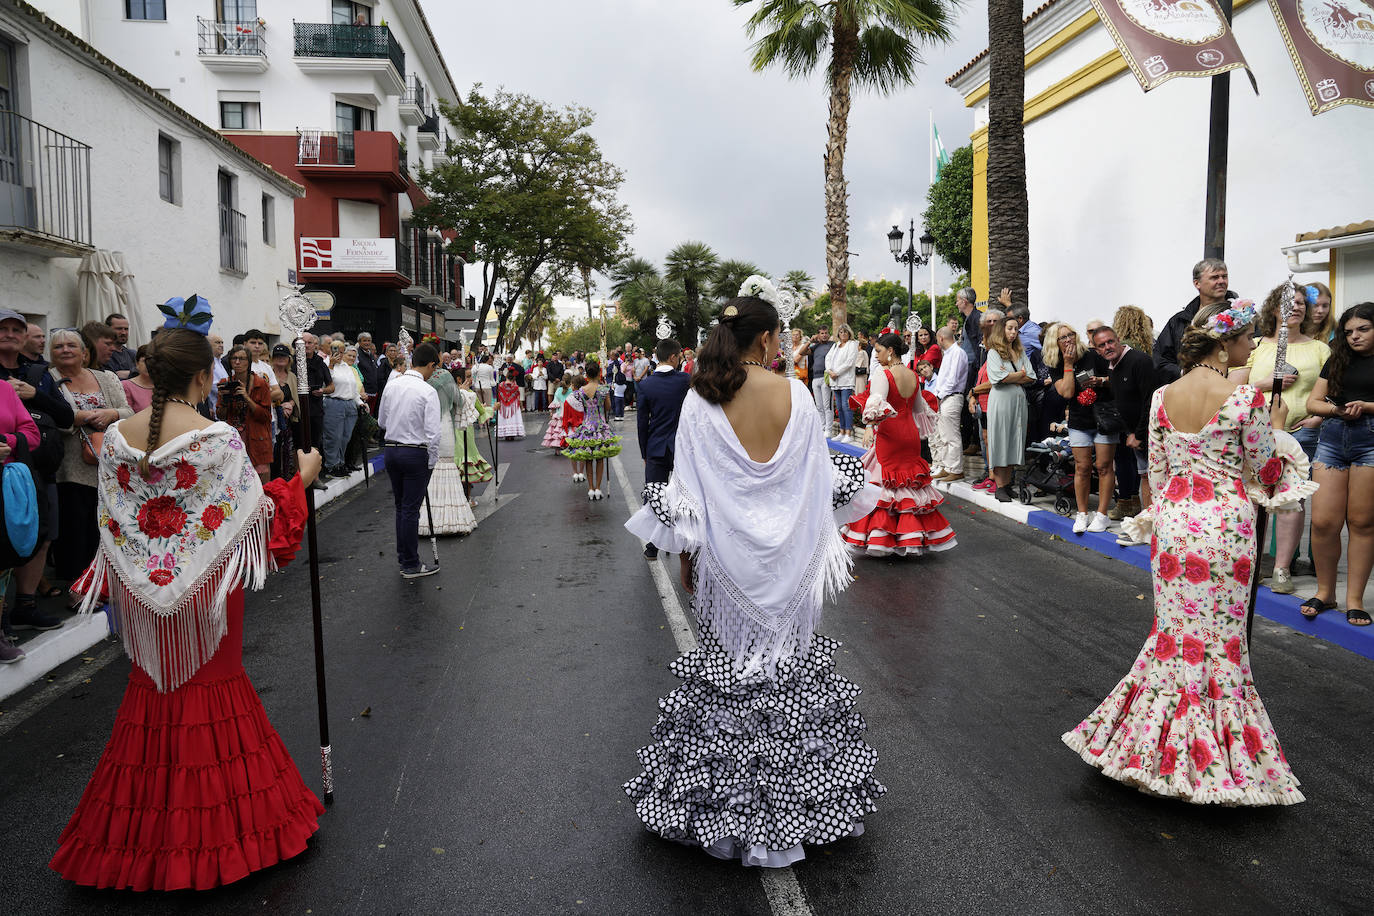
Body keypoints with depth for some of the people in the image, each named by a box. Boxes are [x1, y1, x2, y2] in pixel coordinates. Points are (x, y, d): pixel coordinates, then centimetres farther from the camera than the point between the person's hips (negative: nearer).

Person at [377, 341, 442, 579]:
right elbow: (433, 432, -17)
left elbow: (381, 421, 15)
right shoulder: (428, 391, -15)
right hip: (415, 452, -6)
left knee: (401, 506, 18)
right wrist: (432, 462, -7)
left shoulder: (391, 385, 3)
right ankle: (411, 565, 8)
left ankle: (404, 557, 30)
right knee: (411, 509, 0)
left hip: (391, 449, 6)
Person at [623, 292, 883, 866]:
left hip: (724, 555, 0)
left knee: (726, 665, 11)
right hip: (787, 558, 0)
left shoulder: (701, 399, -7)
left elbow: (686, 487, -5)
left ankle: (720, 801, 22)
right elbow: (821, 477, 0)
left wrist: (685, 553, 4)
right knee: (789, 660, 14)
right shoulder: (794, 394, -6)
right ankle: (797, 787, 27)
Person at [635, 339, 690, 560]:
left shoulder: (646, 384, -6)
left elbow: (642, 422, -2)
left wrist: (644, 453, 8)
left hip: (656, 449, 1)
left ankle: (653, 548, 13)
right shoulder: (685, 380, -9)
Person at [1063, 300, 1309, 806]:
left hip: (1172, 521, 4)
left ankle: (1156, 744, 24)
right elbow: (1263, 470, -2)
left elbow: (1156, 470, 7)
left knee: (1175, 629, 15)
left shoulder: (1163, 396, 1)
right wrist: (1276, 427, 14)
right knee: (1220, 636, 8)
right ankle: (1213, 755, 19)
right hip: (1225, 523, -4)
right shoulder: (1245, 397, -12)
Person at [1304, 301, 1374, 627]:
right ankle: (1325, 592, 13)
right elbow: (1313, 401, 14)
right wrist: (1337, 409, -5)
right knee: (1323, 522, -3)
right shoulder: (1338, 360, 17)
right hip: (1332, 439, 3)